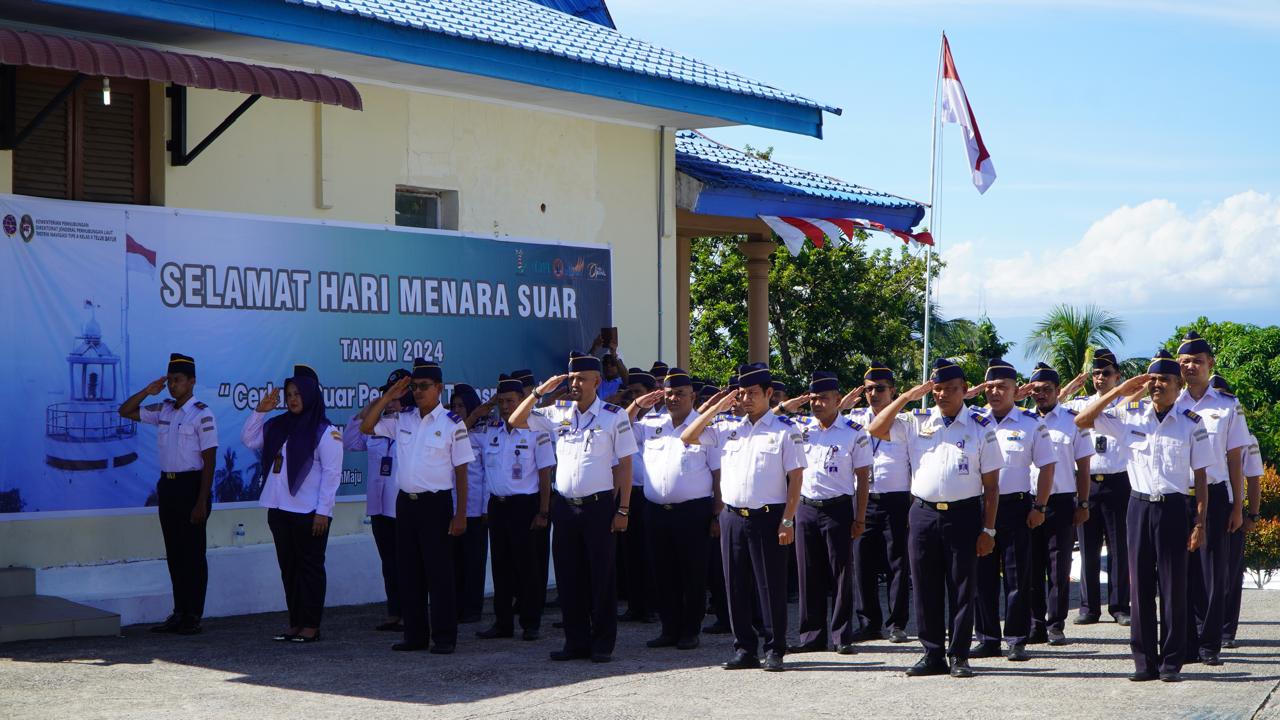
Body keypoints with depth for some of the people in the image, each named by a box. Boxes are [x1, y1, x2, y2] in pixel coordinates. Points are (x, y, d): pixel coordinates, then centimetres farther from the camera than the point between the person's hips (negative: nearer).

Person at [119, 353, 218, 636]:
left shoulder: (202, 415, -10)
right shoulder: (163, 410, 10)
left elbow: (209, 461, -13)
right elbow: (126, 411, 18)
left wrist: (201, 501, -18)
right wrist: (147, 391, 2)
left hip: (191, 485, -7)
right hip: (167, 485, 7)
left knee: (193, 554, -1)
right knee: (174, 553, 11)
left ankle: (193, 617, 4)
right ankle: (179, 613, 18)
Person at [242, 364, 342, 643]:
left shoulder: (325, 431, -8)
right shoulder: (278, 426, 13)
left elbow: (331, 473, -11)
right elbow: (248, 440, 16)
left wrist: (323, 511, -15)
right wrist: (260, 410, 4)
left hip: (308, 512, -7)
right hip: (279, 508, 7)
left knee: (309, 567, -1)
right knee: (288, 567, 10)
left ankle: (311, 626, 5)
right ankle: (295, 624, 18)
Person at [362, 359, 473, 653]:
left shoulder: (452, 423, -5)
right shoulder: (402, 420, 9)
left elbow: (461, 471, -5)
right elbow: (366, 427, 11)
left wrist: (460, 515, -10)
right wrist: (387, 397, 3)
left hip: (436, 503, -5)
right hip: (406, 502, 5)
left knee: (439, 573, -2)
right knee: (409, 572, 9)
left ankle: (444, 637, 5)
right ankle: (415, 635, 17)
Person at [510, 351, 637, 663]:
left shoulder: (614, 416, -3)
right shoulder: (558, 413, 8)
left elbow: (624, 465, -3)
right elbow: (515, 421, 9)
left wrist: (623, 509, -8)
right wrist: (541, 391, -2)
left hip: (599, 505, -4)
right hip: (564, 505, 4)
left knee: (601, 576, 1)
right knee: (568, 576, 7)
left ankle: (603, 644, 9)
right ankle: (576, 641, 16)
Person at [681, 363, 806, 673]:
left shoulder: (785, 430, -1)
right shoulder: (728, 428, 12)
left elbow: (795, 477, -4)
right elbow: (687, 437, 9)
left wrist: (787, 521, -11)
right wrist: (717, 407, 4)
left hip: (768, 517, -4)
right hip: (732, 517, 5)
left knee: (771, 585, 0)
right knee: (736, 586, 7)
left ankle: (774, 650, 8)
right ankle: (745, 650, 15)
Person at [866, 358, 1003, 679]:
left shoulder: (980, 427, 1)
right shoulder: (917, 421, 8)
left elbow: (991, 484, 0)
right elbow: (875, 429, 0)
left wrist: (988, 529, -5)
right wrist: (906, 397, -4)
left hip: (964, 514, -3)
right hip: (923, 513, 3)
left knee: (962, 588, 2)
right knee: (925, 588, 6)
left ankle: (959, 655, 11)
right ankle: (932, 654, 14)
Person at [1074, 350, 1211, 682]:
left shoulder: (1191, 424, -1)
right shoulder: (1131, 415, 4)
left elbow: (1200, 476, 1)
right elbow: (1082, 421, 2)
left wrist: (1200, 523, -3)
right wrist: (1118, 391, -3)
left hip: (1173, 507, -2)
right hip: (1139, 505, 2)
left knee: (1173, 585, 1)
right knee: (1140, 584, 4)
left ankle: (1171, 661, 9)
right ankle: (1144, 660, 10)